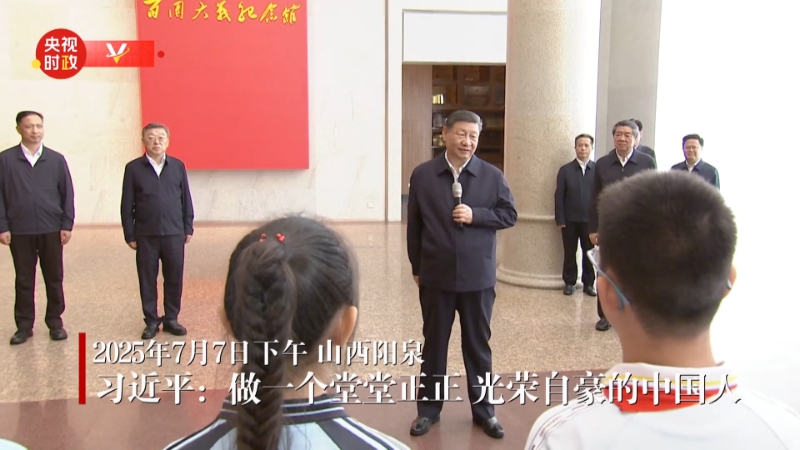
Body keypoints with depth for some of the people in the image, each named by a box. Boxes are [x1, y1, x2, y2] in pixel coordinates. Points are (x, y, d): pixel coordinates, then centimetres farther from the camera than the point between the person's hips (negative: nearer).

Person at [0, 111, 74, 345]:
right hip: (19, 231, 0)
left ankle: (55, 322, 19)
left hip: (51, 229, 1)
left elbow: (67, 193, 3)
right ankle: (24, 326, 19)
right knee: (24, 280, 9)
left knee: (54, 279, 8)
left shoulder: (56, 159, 3)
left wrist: (67, 224, -2)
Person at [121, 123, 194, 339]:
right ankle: (151, 321, 18)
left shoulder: (178, 166, 4)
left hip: (174, 233, 1)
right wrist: (130, 235, -2)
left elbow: (186, 199, 7)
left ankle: (171, 318, 20)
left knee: (174, 277, 6)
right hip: (146, 234, -1)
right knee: (147, 279, 7)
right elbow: (127, 205, 1)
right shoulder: (134, 168, 0)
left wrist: (188, 228, 4)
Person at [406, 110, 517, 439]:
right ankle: (429, 408, 26)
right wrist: (416, 267, 4)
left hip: (478, 276, 0)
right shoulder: (422, 175, -1)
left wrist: (475, 215, -15)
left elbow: (509, 215, 1)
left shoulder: (492, 175, -1)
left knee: (478, 344, 12)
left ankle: (483, 410, 26)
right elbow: (414, 225, 3)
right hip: (435, 275, 0)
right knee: (434, 343, 12)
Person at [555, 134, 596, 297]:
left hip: (590, 220, 0)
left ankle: (588, 283, 20)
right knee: (569, 253, 8)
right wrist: (560, 219, -6)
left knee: (589, 253, 8)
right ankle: (569, 282, 20)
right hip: (570, 220, 1)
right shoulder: (565, 170, 2)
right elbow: (559, 196, 0)